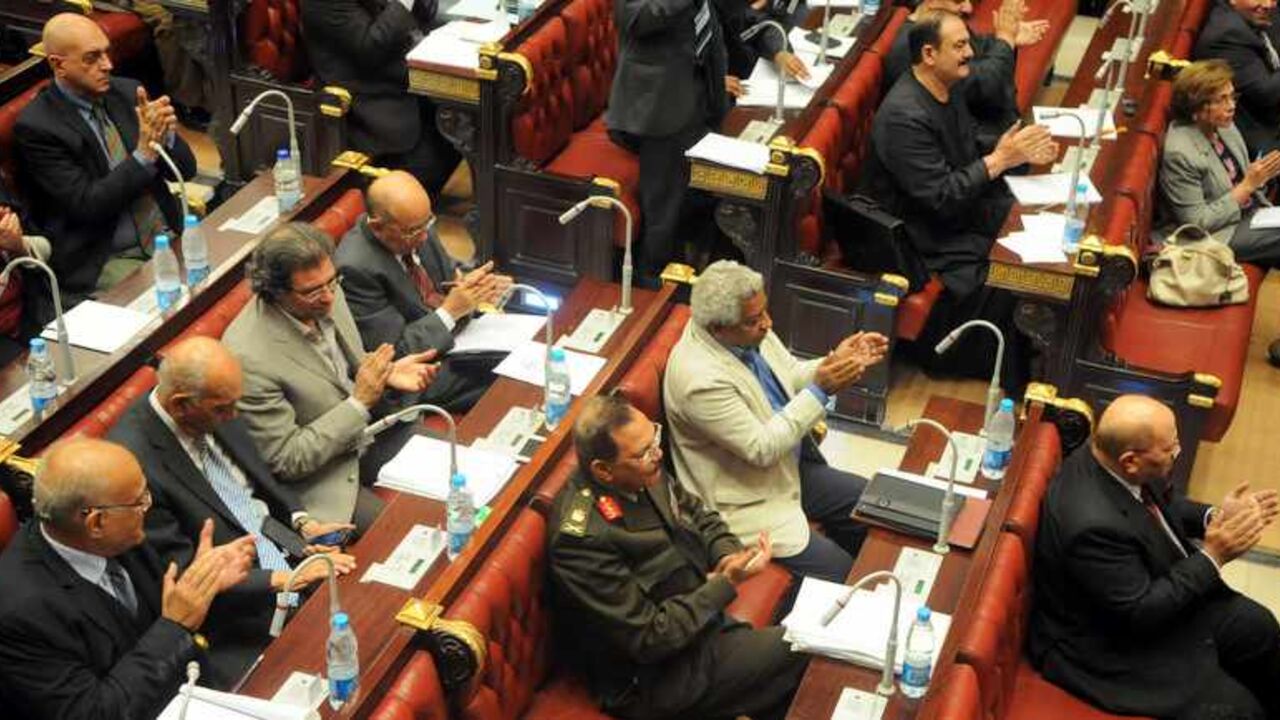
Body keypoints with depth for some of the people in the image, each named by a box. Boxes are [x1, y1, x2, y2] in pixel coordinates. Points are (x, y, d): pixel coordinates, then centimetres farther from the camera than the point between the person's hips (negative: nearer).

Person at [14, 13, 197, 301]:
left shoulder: (128, 93, 5)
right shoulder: (37, 126, -10)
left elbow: (186, 169, 6)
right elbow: (86, 205, -15)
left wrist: (166, 136, -15)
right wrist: (144, 153, -23)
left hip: (168, 235, 6)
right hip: (103, 263, -6)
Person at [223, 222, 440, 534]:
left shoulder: (325, 296, -8)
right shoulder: (250, 356, -30)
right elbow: (287, 461, -22)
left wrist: (386, 373, -10)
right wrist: (360, 402, -25)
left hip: (364, 428, 7)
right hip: (322, 480, -7)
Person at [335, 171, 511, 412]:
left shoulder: (417, 226, -5)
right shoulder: (355, 268, -26)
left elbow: (450, 273, 13)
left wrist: (474, 285, -11)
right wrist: (450, 311, -25)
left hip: (455, 332, 8)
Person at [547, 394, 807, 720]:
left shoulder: (644, 475, -6)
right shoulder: (583, 540, -30)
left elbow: (699, 515, 13)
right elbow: (649, 638, -24)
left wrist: (729, 556, -7)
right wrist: (726, 583, -22)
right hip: (653, 679, -8)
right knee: (802, 656, -11)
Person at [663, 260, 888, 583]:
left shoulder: (751, 332, -7)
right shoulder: (700, 378, -32)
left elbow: (790, 376, 10)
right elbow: (762, 449, -28)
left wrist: (832, 363, -10)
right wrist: (821, 390, -29)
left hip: (791, 466, 9)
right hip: (750, 497, -9)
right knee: (840, 574, -12)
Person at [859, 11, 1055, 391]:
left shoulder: (946, 91, 5)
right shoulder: (904, 117, -26)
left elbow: (970, 157, 14)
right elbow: (942, 198, -26)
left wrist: (1018, 153, -3)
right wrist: (1000, 160, -21)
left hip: (958, 213, 9)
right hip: (925, 239, -9)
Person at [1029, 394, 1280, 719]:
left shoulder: (1106, 457, -13)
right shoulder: (1094, 523, -39)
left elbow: (1161, 503, 9)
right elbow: (1140, 615, -29)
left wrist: (1215, 517, -9)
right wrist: (1212, 557, -26)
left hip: (1149, 589, 9)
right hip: (1110, 650, -9)